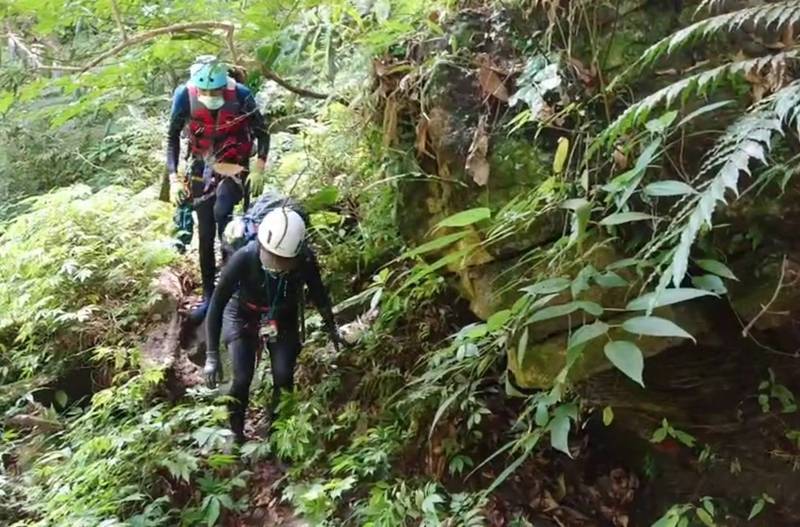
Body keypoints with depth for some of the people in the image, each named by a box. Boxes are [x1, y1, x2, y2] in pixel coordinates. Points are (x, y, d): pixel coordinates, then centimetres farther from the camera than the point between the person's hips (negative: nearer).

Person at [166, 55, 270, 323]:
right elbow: (172, 137, -4)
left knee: (221, 212, -31)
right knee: (205, 235, 5)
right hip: (202, 167, 2)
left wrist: (260, 165, -22)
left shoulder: (240, 94, -21)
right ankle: (208, 296, 18)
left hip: (234, 165, -2)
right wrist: (173, 176, -12)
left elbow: (261, 132, -8)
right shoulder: (184, 95, -17)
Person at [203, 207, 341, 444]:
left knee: (283, 378, -9)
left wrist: (331, 327, 5)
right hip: (242, 317, -1)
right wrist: (212, 356, -29)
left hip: (283, 318, 2)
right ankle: (236, 434, 13)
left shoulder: (306, 259, -31)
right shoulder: (243, 259, -36)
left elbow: (318, 292, -9)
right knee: (242, 380, -12)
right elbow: (217, 304, -27)